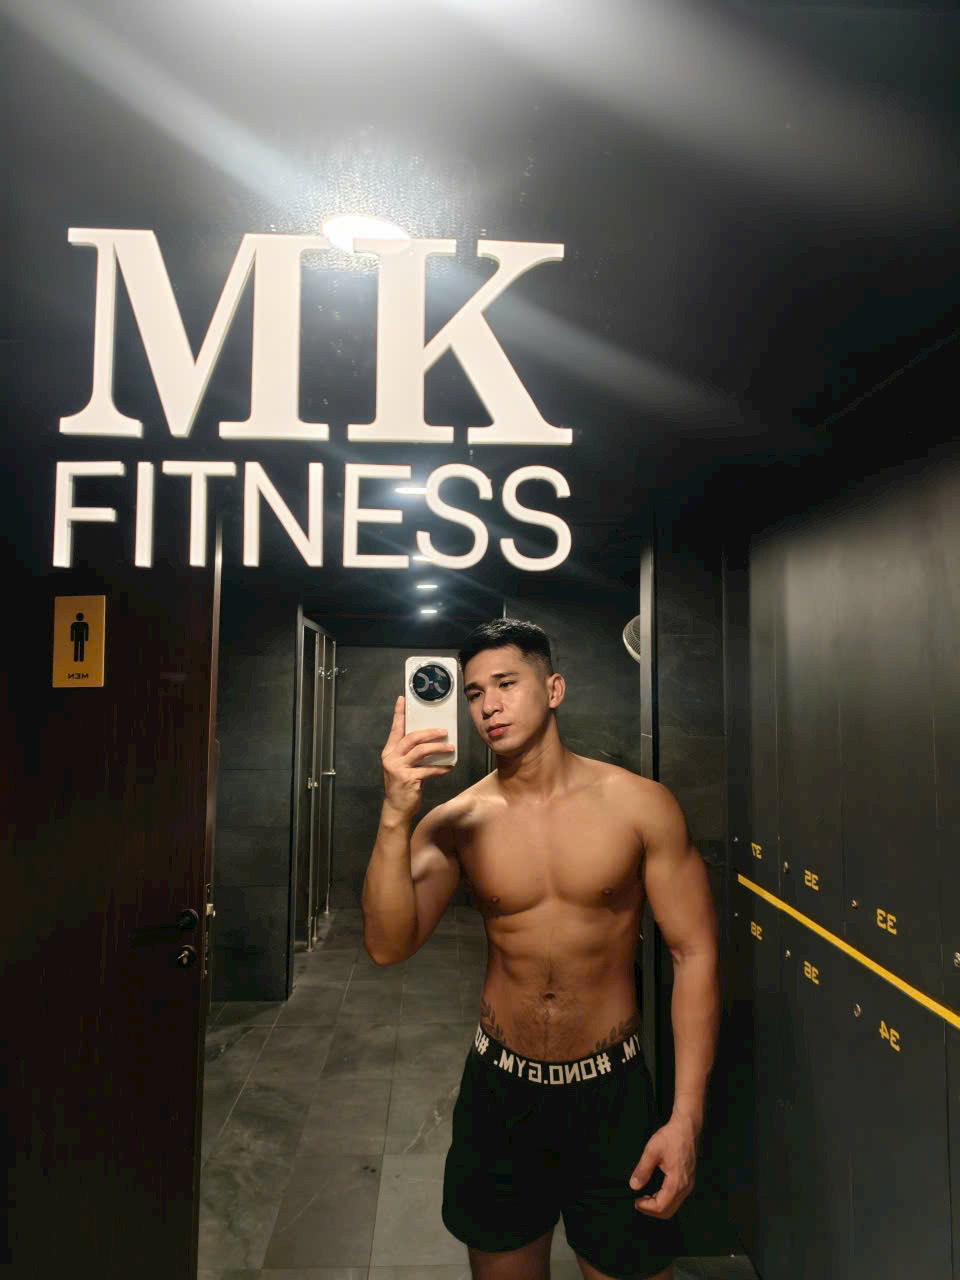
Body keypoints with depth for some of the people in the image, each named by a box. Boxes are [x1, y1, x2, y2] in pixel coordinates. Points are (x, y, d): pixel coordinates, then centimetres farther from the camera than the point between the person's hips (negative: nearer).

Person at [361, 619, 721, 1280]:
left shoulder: (640, 804, -13)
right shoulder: (455, 821, -9)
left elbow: (694, 954, -9)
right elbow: (388, 947, -18)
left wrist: (687, 1117, -12)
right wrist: (395, 817, -31)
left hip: (612, 1090, -1)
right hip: (500, 1088, 2)